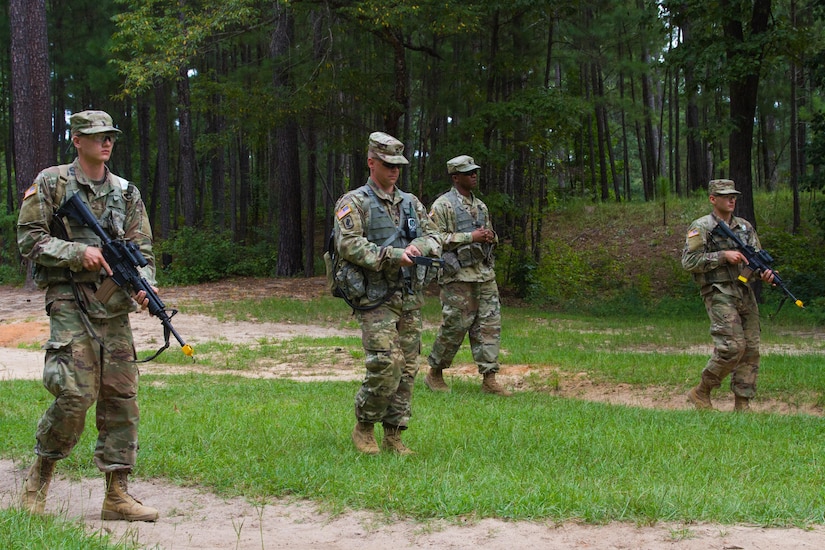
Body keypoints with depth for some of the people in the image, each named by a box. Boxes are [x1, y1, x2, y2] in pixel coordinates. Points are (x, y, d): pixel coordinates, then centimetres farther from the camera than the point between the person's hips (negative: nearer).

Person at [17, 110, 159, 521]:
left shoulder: (126, 192, 14)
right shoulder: (51, 183, 3)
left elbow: (143, 250, 13)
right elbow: (29, 239, -2)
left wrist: (143, 286, -7)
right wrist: (78, 252, -14)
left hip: (115, 306, 5)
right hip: (70, 302, -4)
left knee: (121, 397, 1)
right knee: (75, 394, -15)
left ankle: (117, 494, 7)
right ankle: (41, 473, 8)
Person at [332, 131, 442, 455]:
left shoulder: (411, 203, 17)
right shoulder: (353, 203, -2)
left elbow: (434, 237, 12)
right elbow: (348, 245, -15)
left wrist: (419, 246, -11)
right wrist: (393, 255, -21)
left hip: (410, 298, 6)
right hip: (375, 298, -6)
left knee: (407, 368, 5)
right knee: (385, 364, -16)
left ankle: (393, 435, 13)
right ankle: (363, 427, 4)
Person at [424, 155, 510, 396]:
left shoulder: (480, 206, 18)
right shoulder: (443, 205, -5)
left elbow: (491, 234, 28)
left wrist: (490, 237, 2)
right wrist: (470, 237, -18)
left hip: (485, 274, 7)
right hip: (458, 276, -7)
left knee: (489, 325, 1)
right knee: (455, 326, -3)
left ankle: (489, 379, 2)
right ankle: (434, 374, 14)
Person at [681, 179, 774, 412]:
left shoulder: (745, 227, 16)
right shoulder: (701, 227, -2)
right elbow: (689, 261, -10)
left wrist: (765, 270, -5)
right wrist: (723, 256, -15)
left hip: (745, 293, 7)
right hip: (719, 294, -7)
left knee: (751, 349, 2)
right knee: (733, 346, -16)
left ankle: (742, 405, 9)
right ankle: (701, 392, 1)